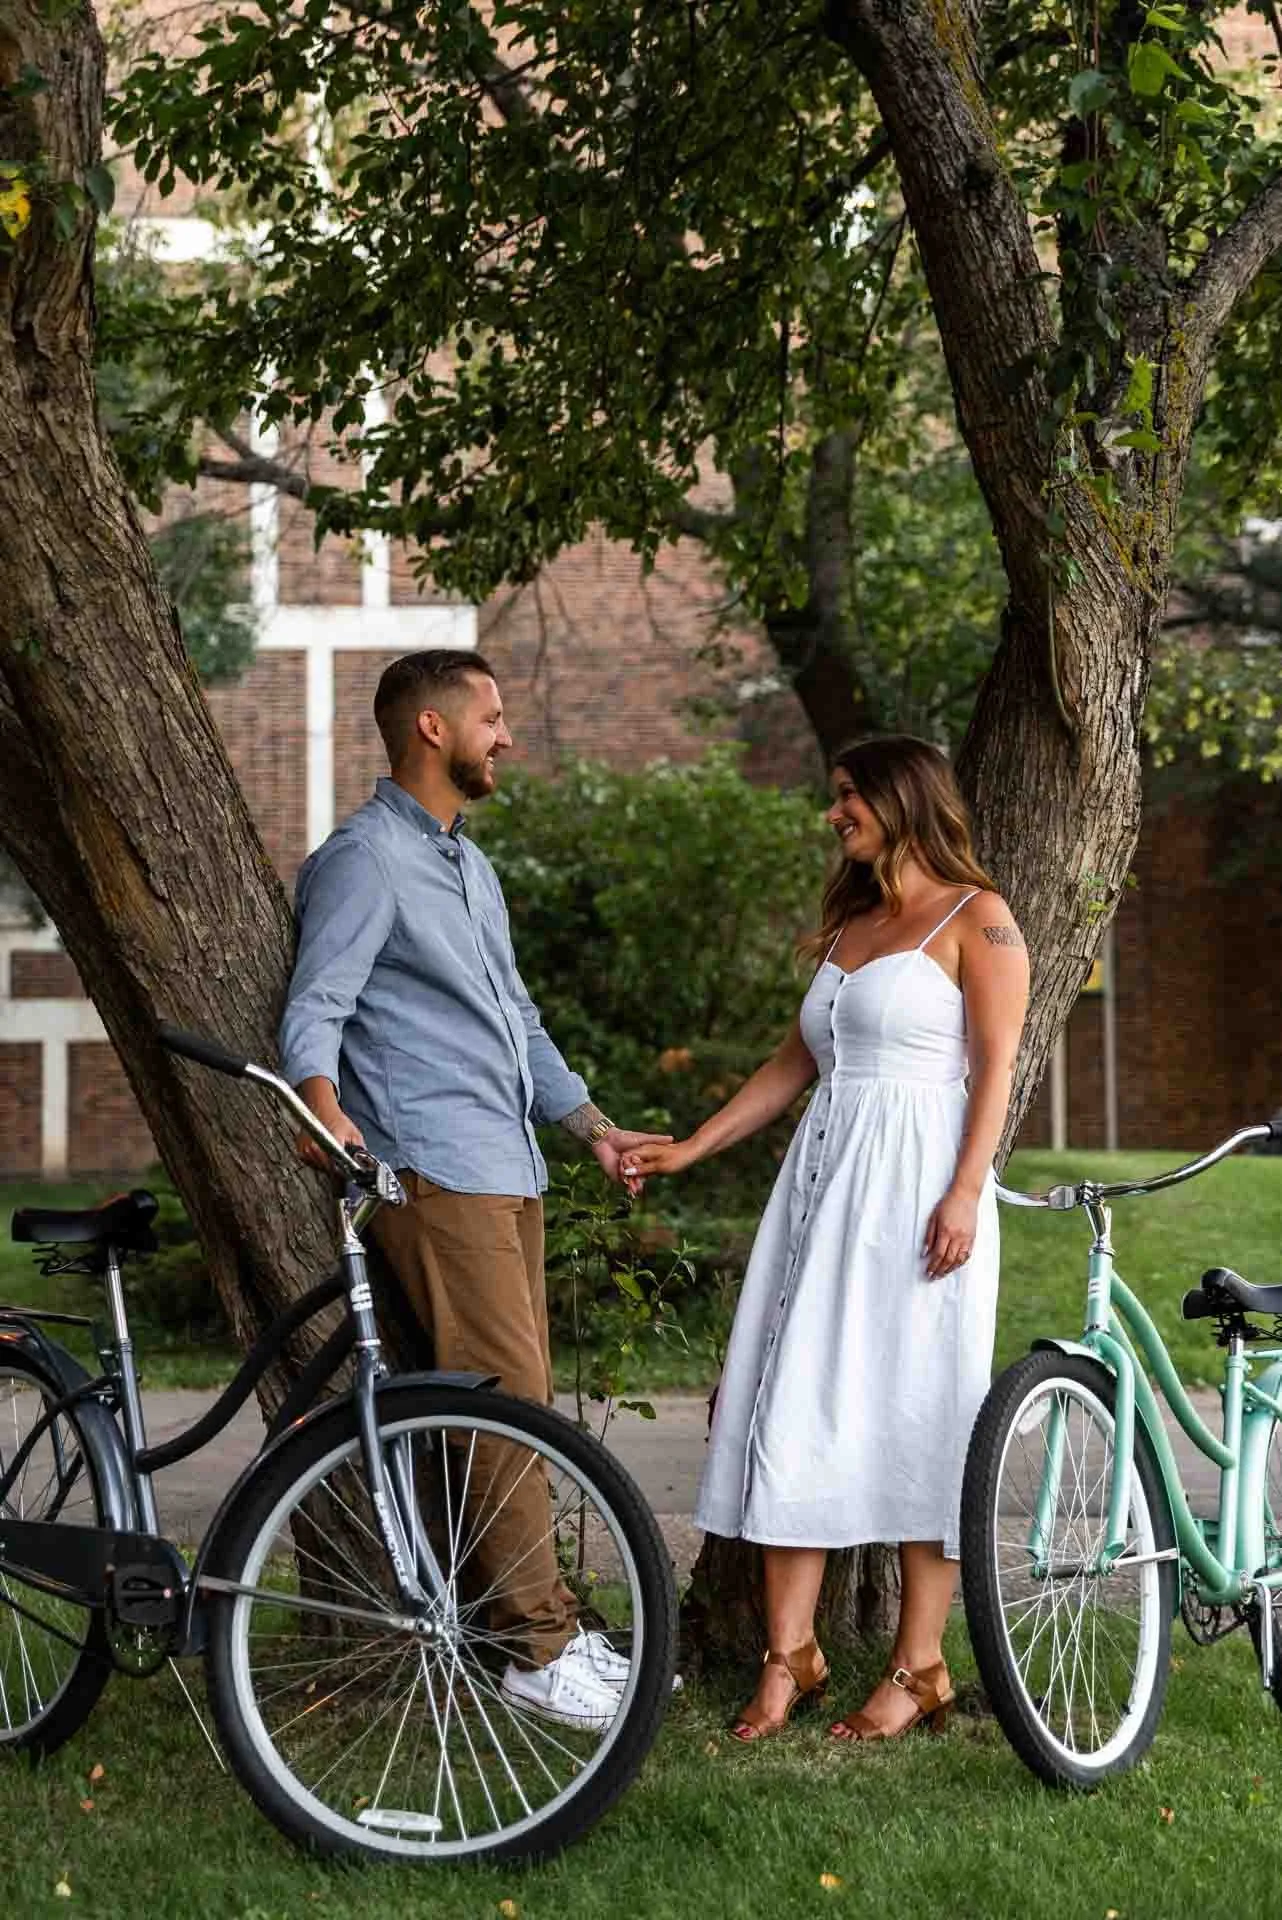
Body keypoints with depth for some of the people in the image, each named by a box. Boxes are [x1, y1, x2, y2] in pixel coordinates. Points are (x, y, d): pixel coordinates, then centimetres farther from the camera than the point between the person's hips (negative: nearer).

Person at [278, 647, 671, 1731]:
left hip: (508, 1171, 9)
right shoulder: (366, 858, -6)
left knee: (518, 1402, 9)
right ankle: (540, 1650, -11)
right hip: (437, 1173, -9)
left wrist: (592, 1127, 21)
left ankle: (540, 1624, 15)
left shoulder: (469, 864, 24)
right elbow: (314, 1007, -15)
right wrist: (325, 1109, -35)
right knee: (506, 1400, -13)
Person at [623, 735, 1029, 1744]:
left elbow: (996, 1065, -7)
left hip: (916, 1183, -7)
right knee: (795, 1412, 0)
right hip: (824, 1175, 7)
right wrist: (688, 1148, 16)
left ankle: (918, 1669, 1)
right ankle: (789, 1657, 3)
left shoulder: (975, 919, 1)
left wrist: (965, 1194, -17)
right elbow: (796, 1063, 21)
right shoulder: (848, 926, 21)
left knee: (913, 1416, -5)